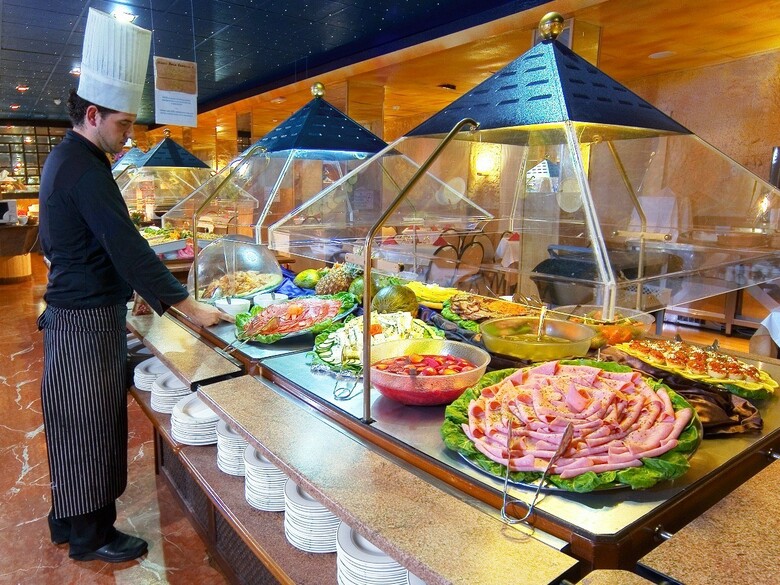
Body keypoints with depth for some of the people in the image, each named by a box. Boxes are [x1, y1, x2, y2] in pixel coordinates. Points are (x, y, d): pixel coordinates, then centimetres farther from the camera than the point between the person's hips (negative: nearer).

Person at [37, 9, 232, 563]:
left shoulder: (64, 159, 13)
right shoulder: (85, 169, -20)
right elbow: (127, 248, -26)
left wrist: (127, 291, 20)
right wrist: (189, 306, -23)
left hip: (74, 309, 10)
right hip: (87, 320, -10)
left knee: (76, 423, 19)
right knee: (91, 424, 2)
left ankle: (69, 518, 35)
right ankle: (91, 535, 19)